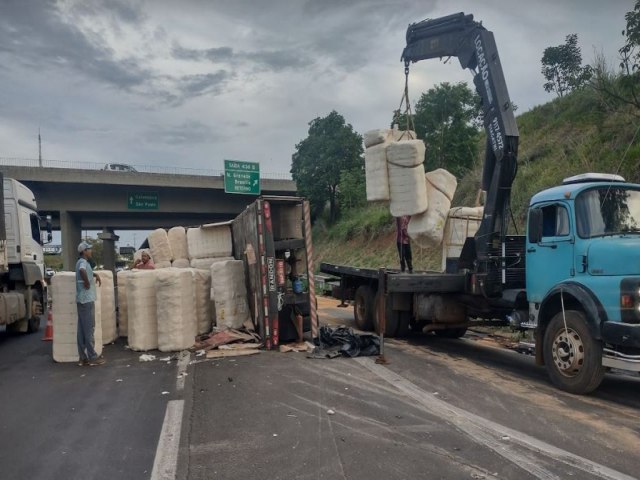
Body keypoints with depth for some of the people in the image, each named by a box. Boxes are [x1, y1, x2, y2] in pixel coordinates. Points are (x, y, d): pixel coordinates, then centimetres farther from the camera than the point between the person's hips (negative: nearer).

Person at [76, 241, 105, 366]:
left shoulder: (82, 262, 15)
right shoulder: (83, 262, -14)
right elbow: (82, 271, -39)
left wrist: (95, 275, 22)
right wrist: (87, 283, -25)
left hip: (82, 300, 10)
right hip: (87, 300, -10)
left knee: (82, 329, 10)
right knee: (89, 328, -5)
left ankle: (83, 358, 14)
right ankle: (92, 357, 0)